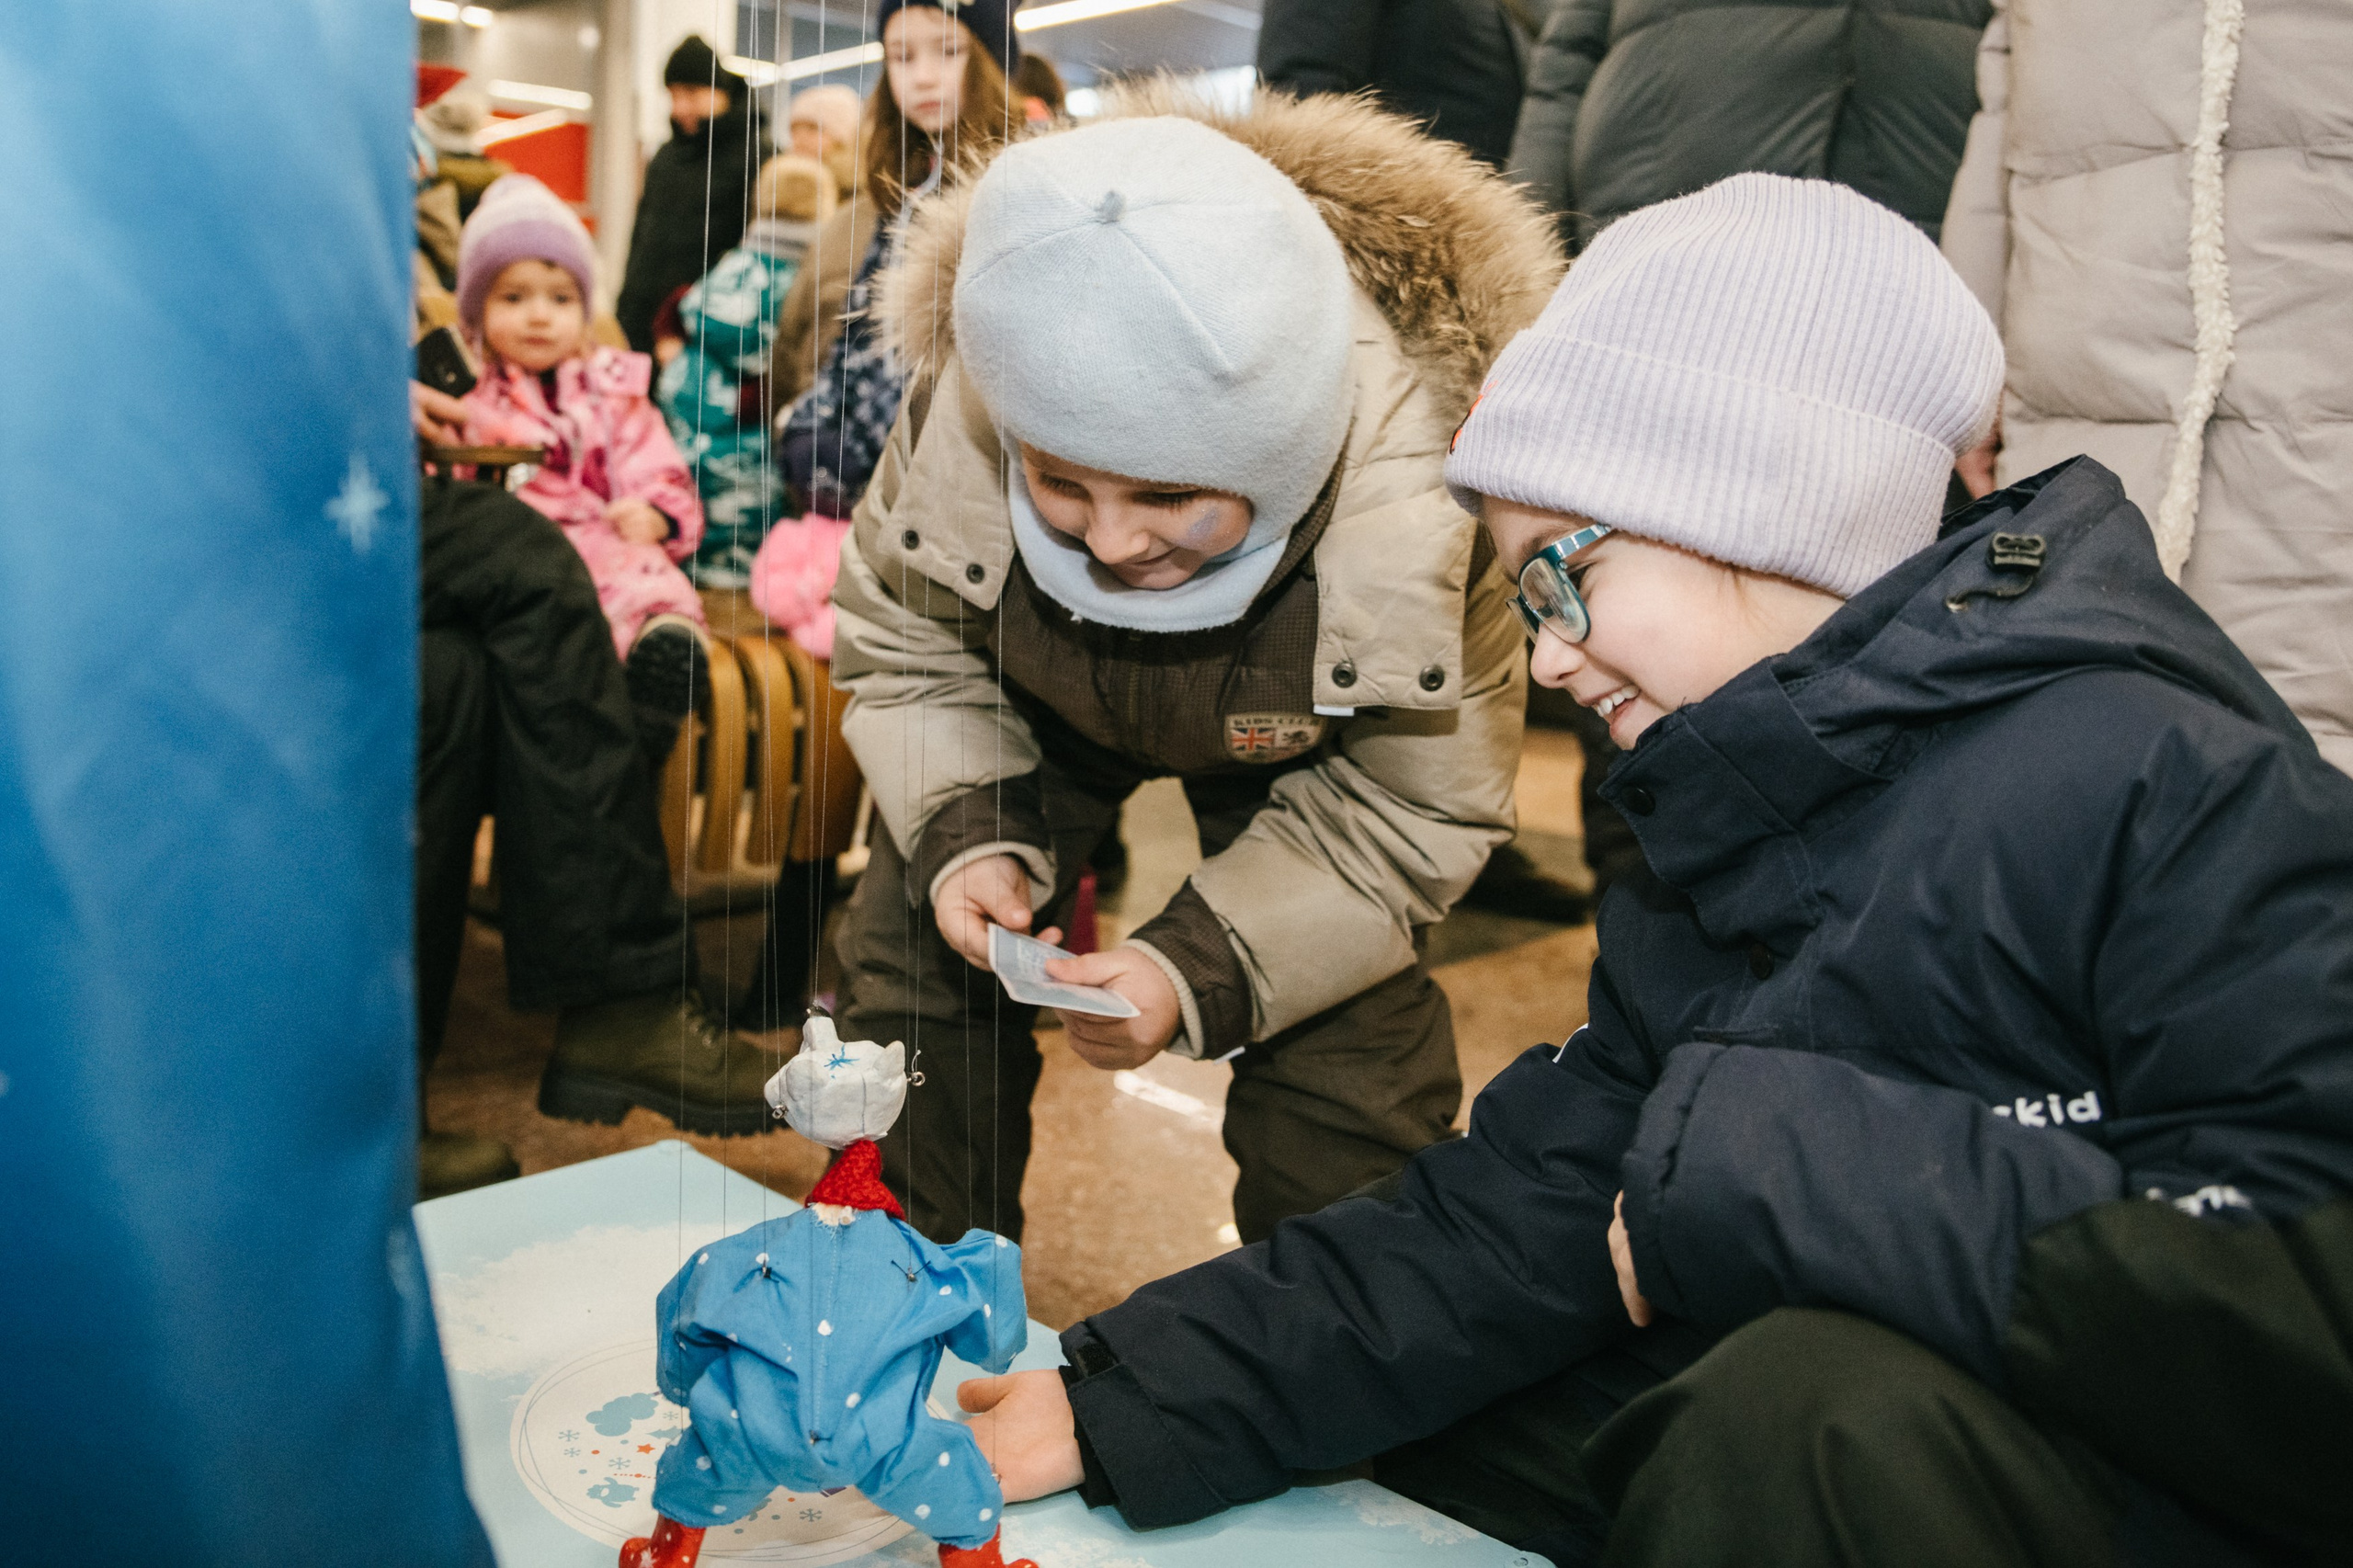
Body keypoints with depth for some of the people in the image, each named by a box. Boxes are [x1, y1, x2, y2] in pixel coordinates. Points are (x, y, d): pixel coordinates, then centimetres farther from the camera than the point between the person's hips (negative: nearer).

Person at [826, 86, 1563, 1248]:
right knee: (910, 964, 3)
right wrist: (964, 836, -30)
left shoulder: (1418, 504, -40)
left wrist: (1202, 966, -36)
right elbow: (900, 646, -13)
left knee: (1345, 1064, -8)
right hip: (1040, 712, 3)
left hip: (1296, 754, -2)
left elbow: (1410, 813, -25)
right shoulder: (960, 410, -34)